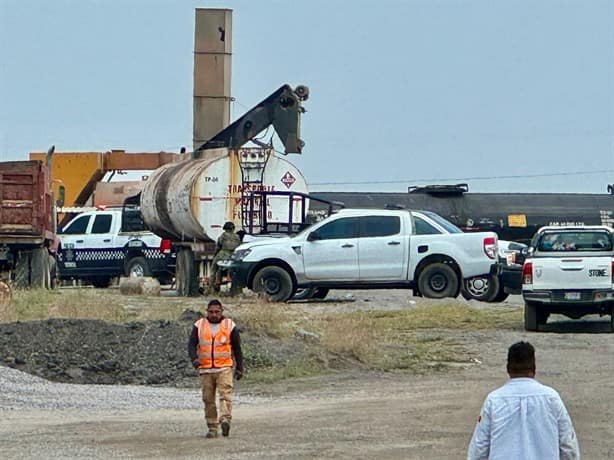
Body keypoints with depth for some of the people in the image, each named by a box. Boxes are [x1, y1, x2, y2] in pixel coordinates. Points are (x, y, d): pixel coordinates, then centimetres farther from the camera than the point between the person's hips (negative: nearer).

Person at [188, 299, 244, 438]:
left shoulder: (230, 326, 6)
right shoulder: (199, 326, 8)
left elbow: (237, 348, 9)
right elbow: (191, 344, 1)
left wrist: (239, 368, 6)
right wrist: (194, 358, -18)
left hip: (224, 368, -2)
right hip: (205, 369, 2)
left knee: (225, 394, -18)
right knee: (208, 399, 3)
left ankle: (225, 419, -30)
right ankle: (212, 428, 8)